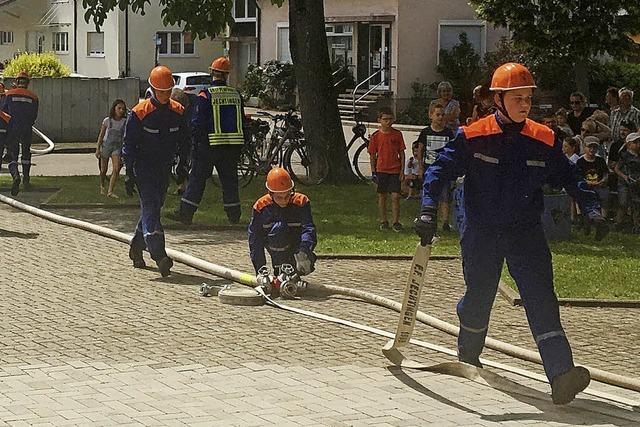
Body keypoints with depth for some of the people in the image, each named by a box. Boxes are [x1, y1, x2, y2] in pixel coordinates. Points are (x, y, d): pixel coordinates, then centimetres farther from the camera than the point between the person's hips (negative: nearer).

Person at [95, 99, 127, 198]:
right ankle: (102, 187, 37)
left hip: (117, 147, 0)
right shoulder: (107, 121, -7)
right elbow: (101, 135, 0)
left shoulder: (125, 122, -6)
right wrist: (98, 149, -1)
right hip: (106, 145, 0)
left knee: (116, 169, -17)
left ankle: (110, 191, -14)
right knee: (103, 170, 10)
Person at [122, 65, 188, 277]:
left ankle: (136, 248, 32)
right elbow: (129, 144, -7)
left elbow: (183, 141, 16)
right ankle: (159, 256, -25)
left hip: (165, 169, 5)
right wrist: (129, 173, -10)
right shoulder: (139, 113, -11)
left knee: (153, 208, 14)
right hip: (144, 169, -5)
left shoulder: (178, 112, 2)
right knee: (150, 208, -15)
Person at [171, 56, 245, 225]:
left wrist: (195, 144, -3)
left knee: (197, 178, 1)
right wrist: (240, 145, 19)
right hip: (233, 146, 4)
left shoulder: (205, 95, -10)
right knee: (229, 179, 13)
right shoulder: (236, 95, 6)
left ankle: (186, 213, -1)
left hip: (210, 146, -4)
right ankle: (234, 215, 15)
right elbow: (242, 121, 12)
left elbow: (197, 123, -10)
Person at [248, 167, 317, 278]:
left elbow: (308, 229, -29)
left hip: (297, 246, 0)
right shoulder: (260, 206, -17)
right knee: (279, 227, -34)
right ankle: (280, 269, -23)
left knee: (306, 266, -31)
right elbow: (255, 239, -13)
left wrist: (303, 252, -48)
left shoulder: (301, 201, -17)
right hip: (274, 247, 0)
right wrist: (260, 270, -17)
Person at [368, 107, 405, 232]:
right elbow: (372, 155, 4)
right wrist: (373, 172, -1)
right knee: (382, 196, 7)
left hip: (395, 170, 0)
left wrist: (402, 170, -1)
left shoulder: (397, 134, 1)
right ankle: (383, 221, 17)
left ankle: (396, 222, 1)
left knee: (395, 196, -5)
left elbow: (401, 153, 5)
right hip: (381, 170, 0)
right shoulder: (375, 136, 0)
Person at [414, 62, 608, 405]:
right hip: (481, 234, -1)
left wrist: (592, 210, 0)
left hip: (526, 234, 1)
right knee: (478, 297, 11)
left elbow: (568, 177, 10)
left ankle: (561, 376, -24)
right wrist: (428, 210, -18)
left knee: (541, 298, -13)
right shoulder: (473, 137, -7)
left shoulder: (543, 140, 1)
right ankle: (468, 357, 42)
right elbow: (441, 169, -7)